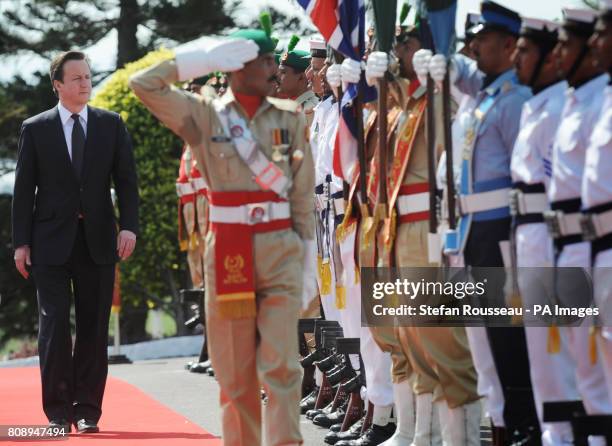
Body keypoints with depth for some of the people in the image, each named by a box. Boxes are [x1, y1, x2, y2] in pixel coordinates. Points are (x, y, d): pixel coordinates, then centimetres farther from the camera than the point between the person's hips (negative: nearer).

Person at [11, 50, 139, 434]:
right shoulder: (35, 129, 3)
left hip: (98, 240, 2)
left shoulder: (112, 125, 7)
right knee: (55, 324, -6)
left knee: (94, 327, 2)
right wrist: (21, 243, -1)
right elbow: (24, 189, 4)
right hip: (51, 242, -1)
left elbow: (126, 180, 5)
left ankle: (88, 409, 8)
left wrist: (129, 226, -8)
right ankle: (58, 411, -1)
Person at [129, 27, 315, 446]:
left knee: (280, 365, -6)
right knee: (235, 372, 5)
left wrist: (308, 258, 3)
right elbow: (143, 84, -8)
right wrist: (204, 59, -7)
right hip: (227, 252, 0)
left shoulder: (290, 118, 5)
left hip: (281, 253, 0)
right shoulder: (204, 115, 2)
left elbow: (303, 195, 6)